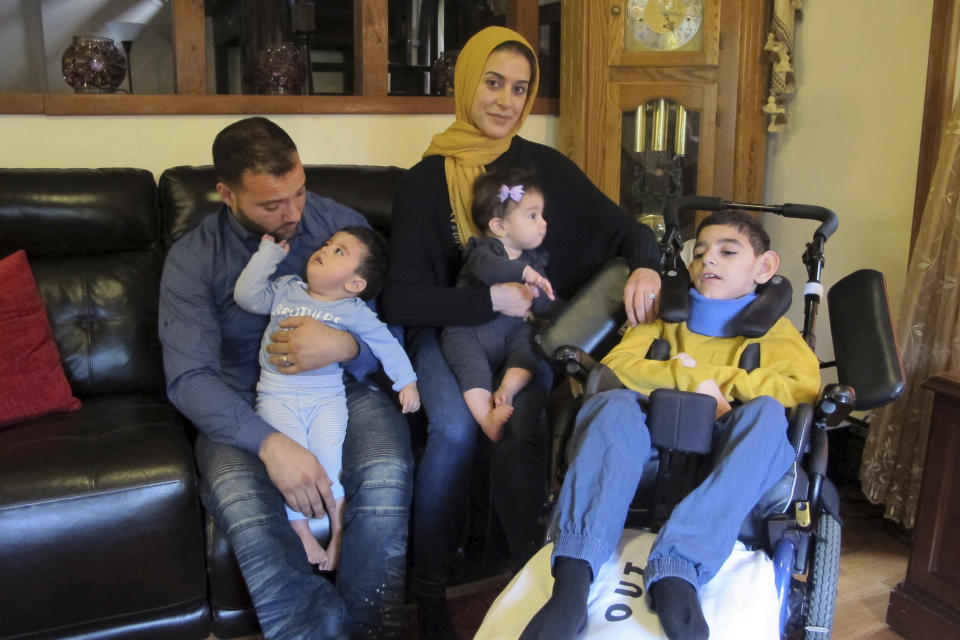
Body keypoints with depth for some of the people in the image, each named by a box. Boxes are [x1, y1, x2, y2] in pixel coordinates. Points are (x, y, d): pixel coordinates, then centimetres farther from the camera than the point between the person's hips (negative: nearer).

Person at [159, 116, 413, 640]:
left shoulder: (342, 224, -1)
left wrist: (345, 347, -25)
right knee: (240, 501, -33)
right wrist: (269, 442, -28)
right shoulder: (191, 259, -3)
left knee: (386, 479, -31)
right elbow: (188, 376, -12)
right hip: (243, 407, 0)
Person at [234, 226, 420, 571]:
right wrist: (269, 252, 1)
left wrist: (407, 382, -2)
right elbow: (246, 296, -2)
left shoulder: (354, 311, 2)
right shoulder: (285, 289, 9)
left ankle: (339, 532, 0)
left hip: (327, 397, -1)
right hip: (277, 395, 1)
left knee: (329, 458, -17)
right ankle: (303, 536, -3)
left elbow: (387, 344, 4)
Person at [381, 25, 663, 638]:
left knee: (520, 429, -30)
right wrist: (490, 299, -20)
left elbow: (628, 229, 8)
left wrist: (645, 267, -16)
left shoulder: (548, 167, 3)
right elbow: (401, 300, -8)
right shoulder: (425, 181, -2)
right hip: (450, 327, -1)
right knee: (454, 431, -30)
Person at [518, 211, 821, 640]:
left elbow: (805, 387, -2)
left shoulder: (773, 330, 20)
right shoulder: (667, 315, 23)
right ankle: (572, 580, -43)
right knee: (616, 403, -27)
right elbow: (614, 365, 4)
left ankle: (675, 572, -44)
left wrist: (711, 376, -7)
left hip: (727, 464, -1)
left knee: (766, 412, -29)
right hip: (652, 452, 1)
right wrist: (691, 379, -9)